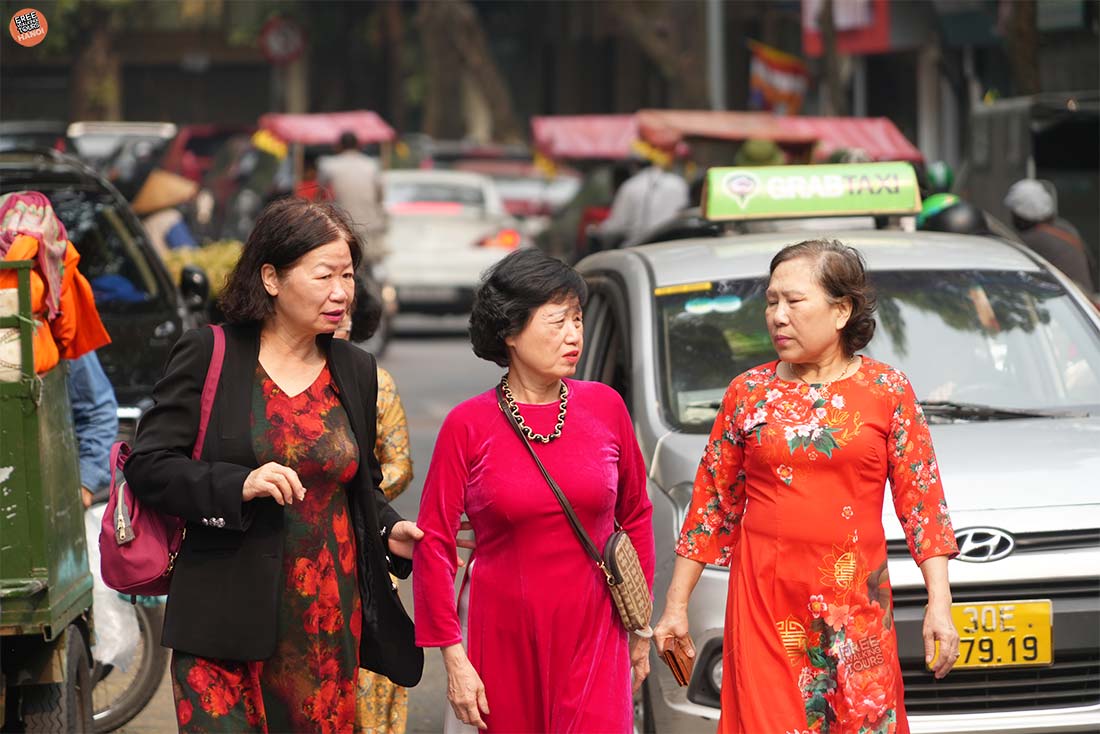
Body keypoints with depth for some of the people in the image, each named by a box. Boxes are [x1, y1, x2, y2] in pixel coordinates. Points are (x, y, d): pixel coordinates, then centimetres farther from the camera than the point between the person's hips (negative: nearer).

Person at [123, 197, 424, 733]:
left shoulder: (355, 371, 13)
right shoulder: (208, 356, -1)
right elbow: (147, 466, -5)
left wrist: (390, 533, 2)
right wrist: (239, 486, -19)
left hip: (329, 624, 4)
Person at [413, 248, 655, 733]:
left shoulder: (605, 407, 2)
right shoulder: (468, 425, -5)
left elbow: (635, 515, 12)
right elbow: (433, 542, -4)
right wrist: (454, 658, -7)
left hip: (592, 634, 1)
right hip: (502, 634, -1)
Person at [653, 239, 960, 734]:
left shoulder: (887, 391, 2)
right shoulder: (748, 393, 6)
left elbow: (921, 498, 1)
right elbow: (712, 501, 9)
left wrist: (939, 603, -5)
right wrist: (676, 605, 8)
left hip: (855, 602, -1)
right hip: (765, 599, 1)